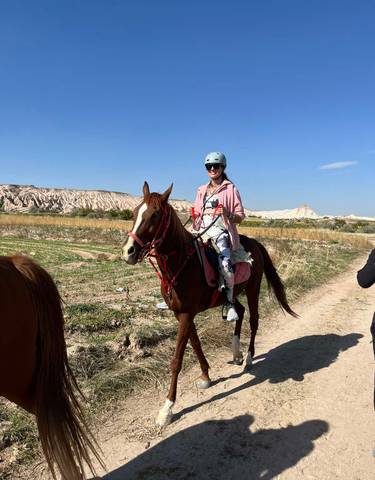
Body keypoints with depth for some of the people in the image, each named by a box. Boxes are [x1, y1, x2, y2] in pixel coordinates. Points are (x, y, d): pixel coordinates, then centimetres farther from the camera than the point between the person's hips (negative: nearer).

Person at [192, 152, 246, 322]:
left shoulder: (231, 189, 6)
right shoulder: (202, 190, 20)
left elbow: (240, 217, 3)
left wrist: (228, 214, -17)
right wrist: (193, 225, 3)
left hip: (221, 231, -5)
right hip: (202, 231, 5)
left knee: (225, 263, -30)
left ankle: (230, 303, -13)